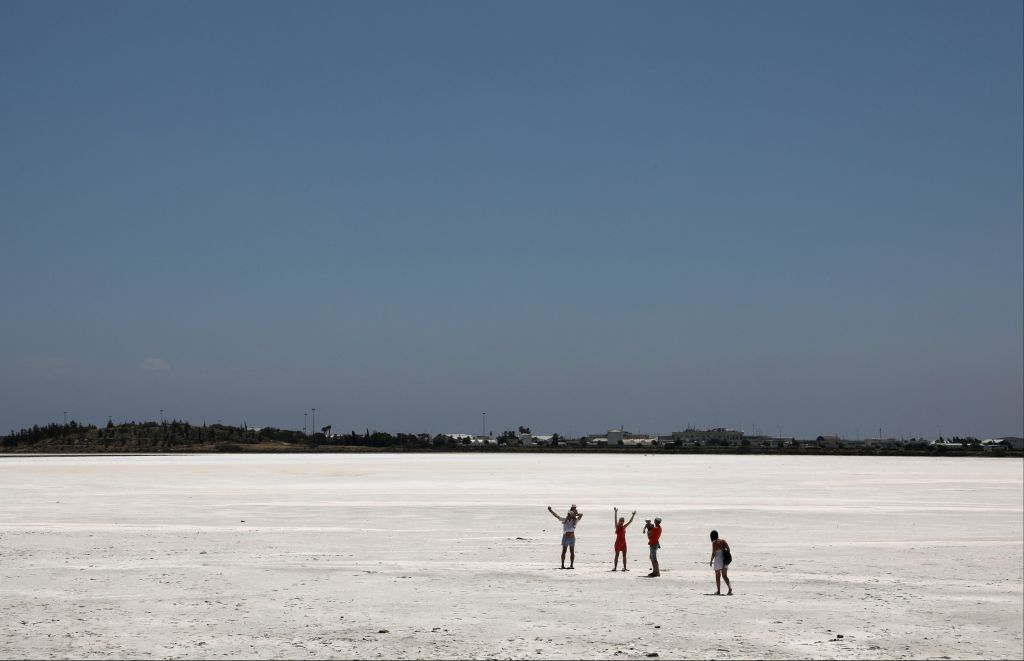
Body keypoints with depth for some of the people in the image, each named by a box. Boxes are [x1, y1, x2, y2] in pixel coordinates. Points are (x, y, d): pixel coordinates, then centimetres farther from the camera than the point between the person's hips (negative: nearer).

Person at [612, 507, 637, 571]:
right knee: (617, 555, 0)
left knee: (624, 555, 4)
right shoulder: (617, 526, -4)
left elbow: (630, 521, 5)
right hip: (618, 542, -4)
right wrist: (616, 512, -27)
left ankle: (624, 567, 8)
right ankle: (615, 567, 2)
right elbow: (615, 520, -16)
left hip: (623, 542, 4)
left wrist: (633, 515, -4)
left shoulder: (624, 527, 6)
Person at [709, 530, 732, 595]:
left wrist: (711, 561, -2)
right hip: (725, 561, 5)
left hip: (718, 560, -5)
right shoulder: (723, 541, 5)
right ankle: (730, 588, -9)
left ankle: (718, 591, 14)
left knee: (717, 576, 10)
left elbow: (713, 553, -14)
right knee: (725, 576, 8)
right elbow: (728, 549, 1)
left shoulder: (714, 543, -11)